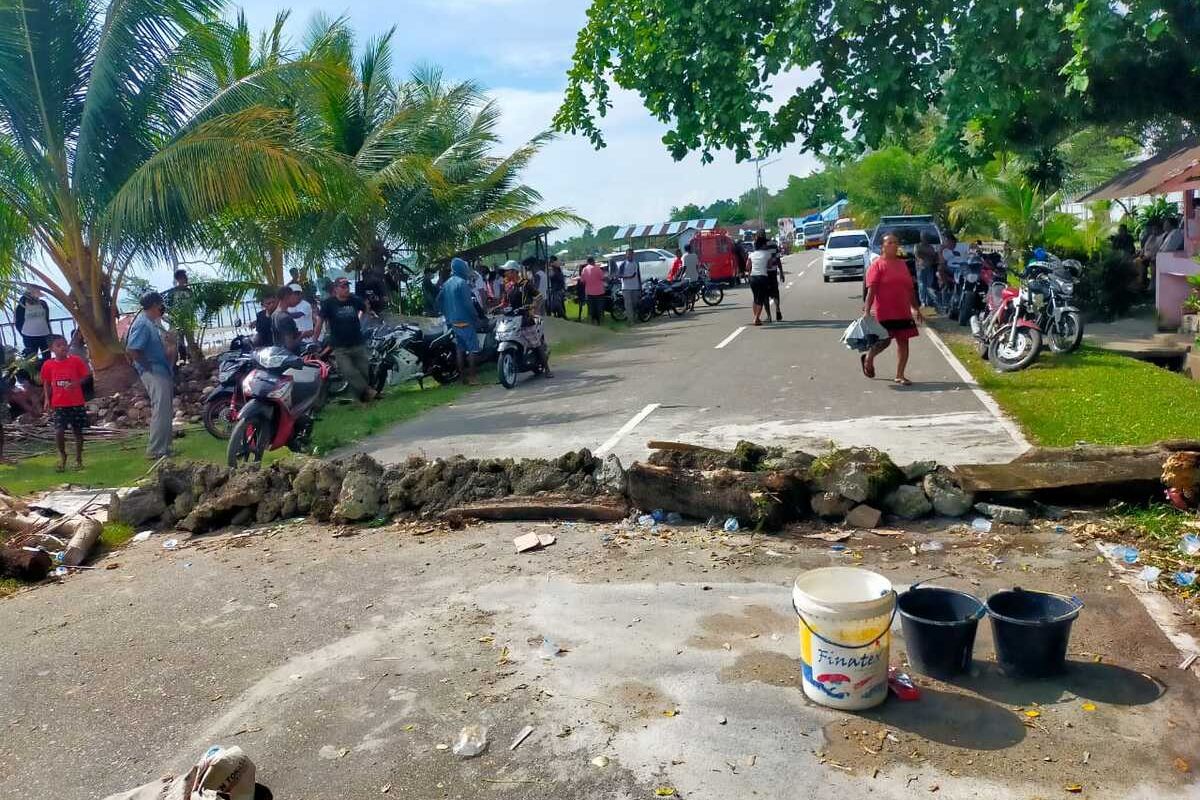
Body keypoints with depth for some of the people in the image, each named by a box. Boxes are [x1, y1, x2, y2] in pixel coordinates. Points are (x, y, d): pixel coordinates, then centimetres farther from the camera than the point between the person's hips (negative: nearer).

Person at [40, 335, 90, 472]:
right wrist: (47, 399, 0)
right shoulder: (48, 365, -1)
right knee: (59, 431, -11)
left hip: (77, 403, 0)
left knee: (78, 431, 9)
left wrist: (76, 383, -20)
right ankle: (62, 455, 15)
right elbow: (46, 383, 9)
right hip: (59, 404, 0)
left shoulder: (76, 360, -5)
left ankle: (78, 458, 25)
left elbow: (85, 376, -1)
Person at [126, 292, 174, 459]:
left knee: (165, 411, 14)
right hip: (154, 372, -10)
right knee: (161, 411, -11)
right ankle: (156, 450, -8)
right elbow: (131, 350, -25)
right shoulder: (143, 324, -17)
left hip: (163, 371, 10)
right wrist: (148, 365, -16)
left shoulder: (152, 322, 13)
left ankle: (163, 447, 22)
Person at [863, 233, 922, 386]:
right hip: (885, 312, -6)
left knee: (903, 341, 3)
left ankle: (900, 375, 11)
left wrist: (915, 308, 19)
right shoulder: (877, 264, -5)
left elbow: (910, 288, 20)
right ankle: (868, 358, 26)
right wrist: (867, 310, -20)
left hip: (903, 311, 6)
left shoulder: (902, 264, 15)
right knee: (885, 341, -5)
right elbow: (871, 289, -12)